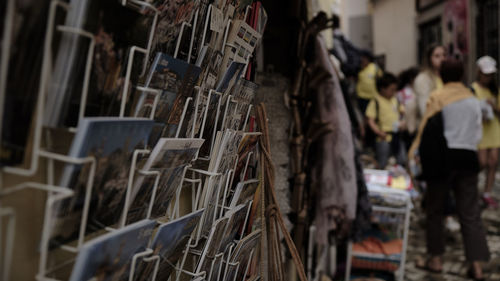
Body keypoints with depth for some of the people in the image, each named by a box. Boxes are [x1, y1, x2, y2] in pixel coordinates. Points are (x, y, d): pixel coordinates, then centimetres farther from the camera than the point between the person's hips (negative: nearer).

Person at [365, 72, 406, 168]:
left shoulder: (395, 99, 11)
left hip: (396, 136, 6)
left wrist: (402, 122, 1)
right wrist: (378, 132, -27)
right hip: (383, 138, -6)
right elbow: (370, 120, -14)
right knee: (382, 166, 2)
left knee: (402, 161, 13)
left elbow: (400, 112, 22)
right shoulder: (376, 101, -10)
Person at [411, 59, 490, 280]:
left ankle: (436, 260, 16)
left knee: (435, 210, 10)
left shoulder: (437, 97, -4)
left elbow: (426, 129, -7)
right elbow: (477, 132, 13)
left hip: (444, 156, -4)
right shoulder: (473, 99, 12)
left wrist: (414, 153, -3)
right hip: (468, 157, 4)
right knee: (470, 214, 6)